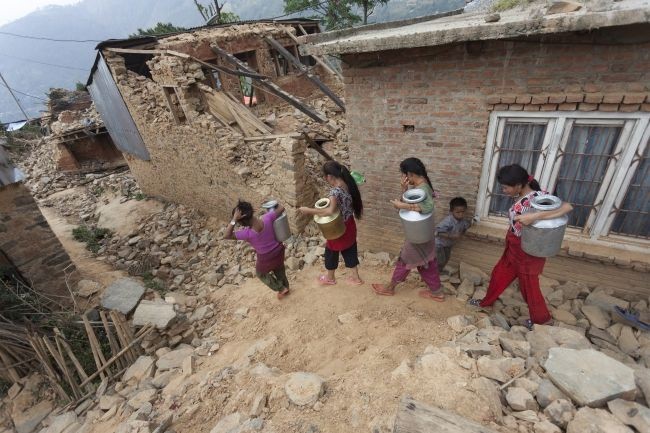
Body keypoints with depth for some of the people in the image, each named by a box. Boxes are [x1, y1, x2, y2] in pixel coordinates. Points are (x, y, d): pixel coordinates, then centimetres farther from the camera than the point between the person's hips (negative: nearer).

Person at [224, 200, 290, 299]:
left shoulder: (248, 233, -32)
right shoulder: (267, 218, -24)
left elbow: (226, 236, -30)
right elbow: (281, 208, -13)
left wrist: (234, 219, -36)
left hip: (266, 259, -4)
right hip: (279, 251, 4)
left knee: (261, 273, 29)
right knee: (279, 271, 32)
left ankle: (281, 289, 36)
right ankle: (285, 287, 55)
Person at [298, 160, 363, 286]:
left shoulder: (335, 191, -29)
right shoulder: (348, 184, -4)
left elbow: (330, 211, -41)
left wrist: (308, 210, -35)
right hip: (349, 225, 7)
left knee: (331, 252, 17)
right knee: (350, 251, 22)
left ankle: (330, 278, 38)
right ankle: (356, 278, 36)